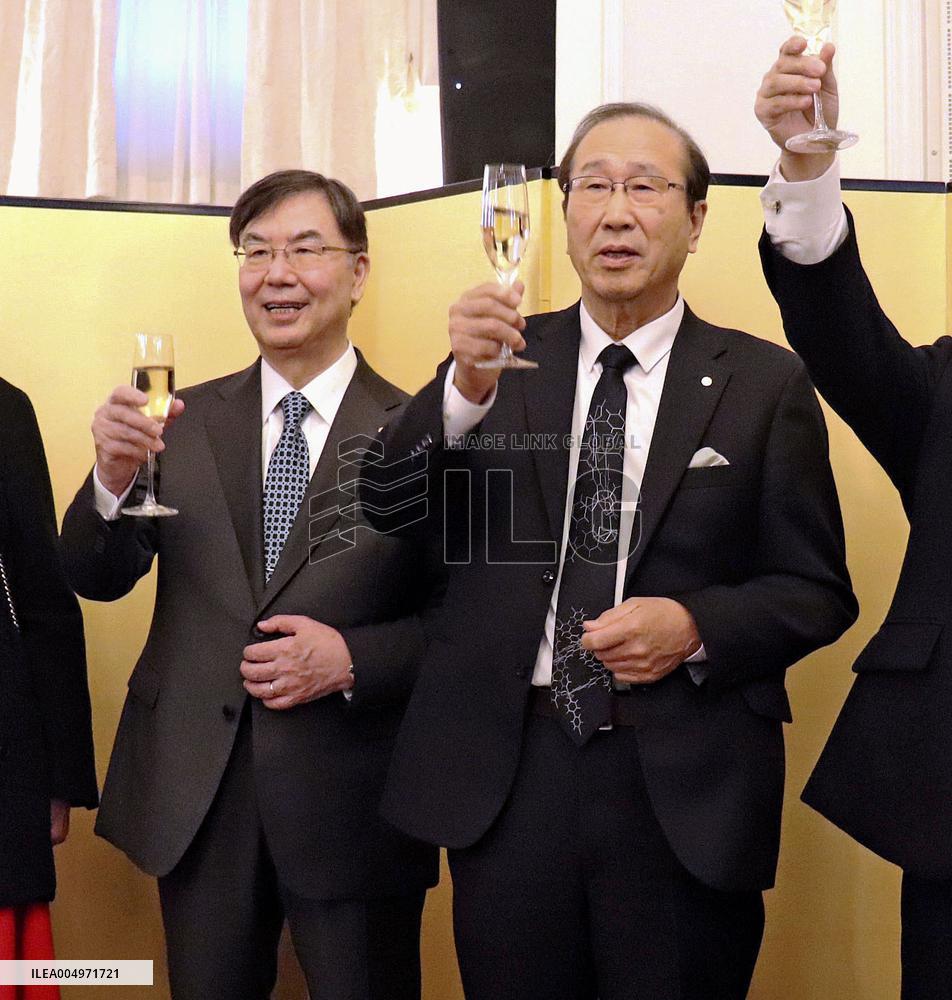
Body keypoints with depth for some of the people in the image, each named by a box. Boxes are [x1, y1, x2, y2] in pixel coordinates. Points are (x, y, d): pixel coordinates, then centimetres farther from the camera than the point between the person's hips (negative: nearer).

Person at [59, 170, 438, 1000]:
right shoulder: (183, 420, 5)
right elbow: (98, 580, 3)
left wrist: (353, 659, -18)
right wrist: (114, 477, -16)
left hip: (351, 803, -3)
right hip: (195, 794, 3)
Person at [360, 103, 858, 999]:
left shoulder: (764, 382, 1)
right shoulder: (506, 356, 5)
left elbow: (817, 591, 4)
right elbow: (384, 508, -4)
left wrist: (696, 625, -15)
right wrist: (465, 386, -21)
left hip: (685, 789, -1)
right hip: (509, 770, 1)